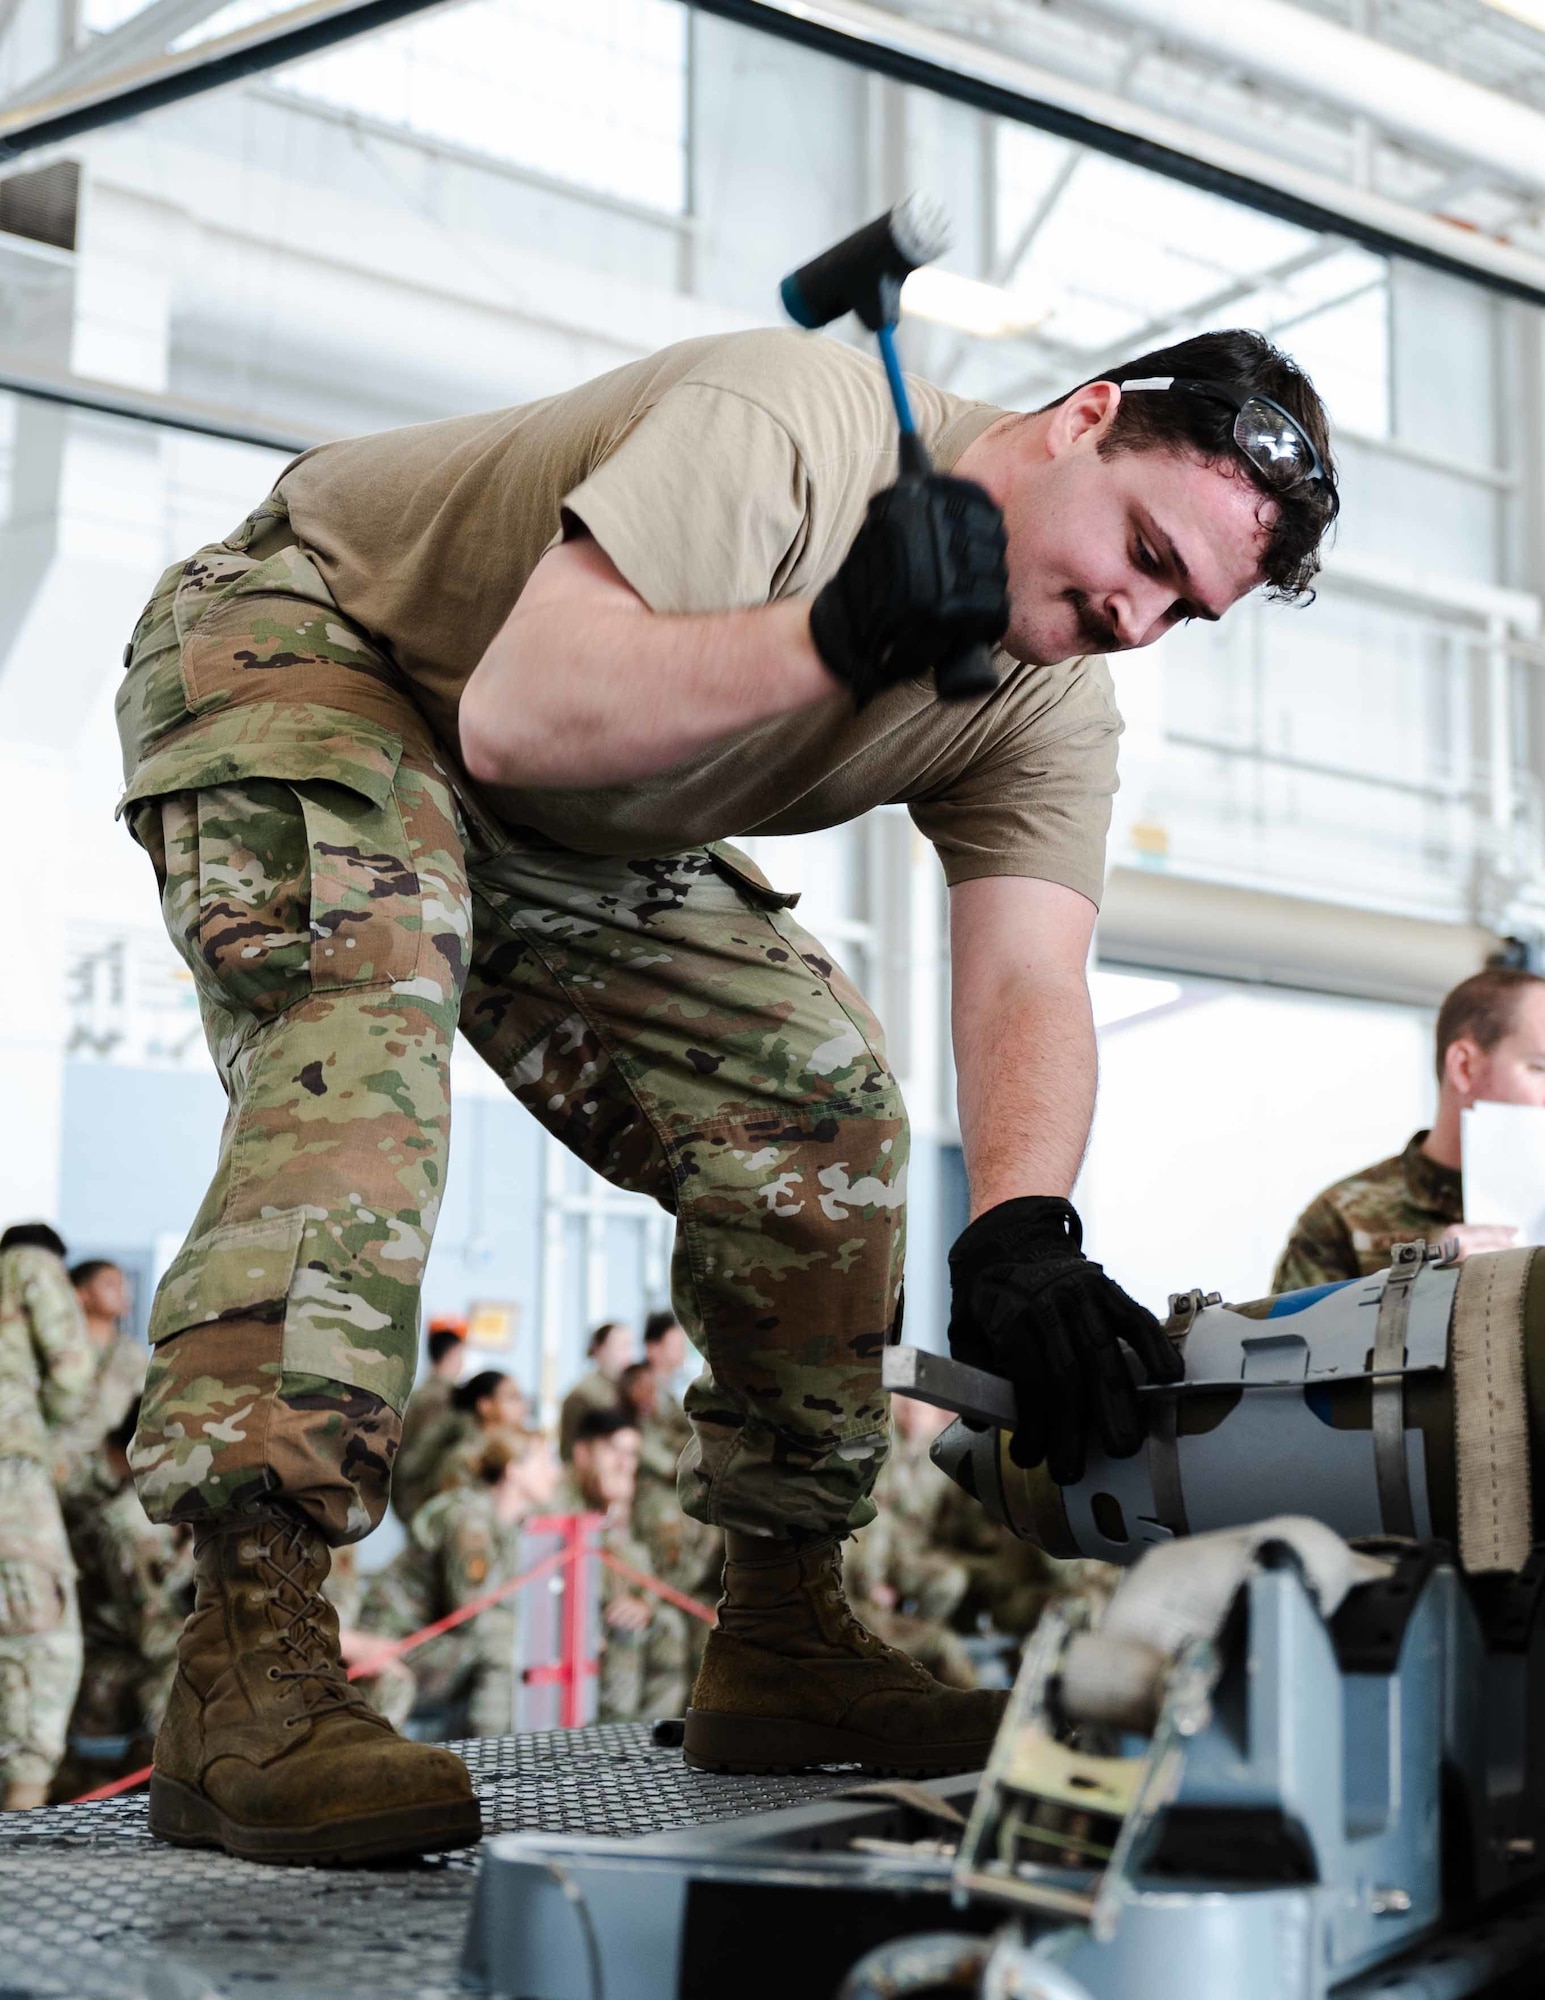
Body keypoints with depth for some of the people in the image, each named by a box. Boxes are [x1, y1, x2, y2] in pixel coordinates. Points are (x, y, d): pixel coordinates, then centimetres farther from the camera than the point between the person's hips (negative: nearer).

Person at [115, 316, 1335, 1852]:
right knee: (368, 1024, -34)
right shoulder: (793, 420, -30)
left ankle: (779, 1643, 6)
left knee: (817, 1100, -3)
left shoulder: (1048, 710, -8)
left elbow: (1024, 987, -22)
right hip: (298, 650, -7)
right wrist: (838, 633, -40)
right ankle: (247, 1663, -39)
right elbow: (518, 712, -37)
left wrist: (1019, 1231, -40)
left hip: (568, 848, 7)